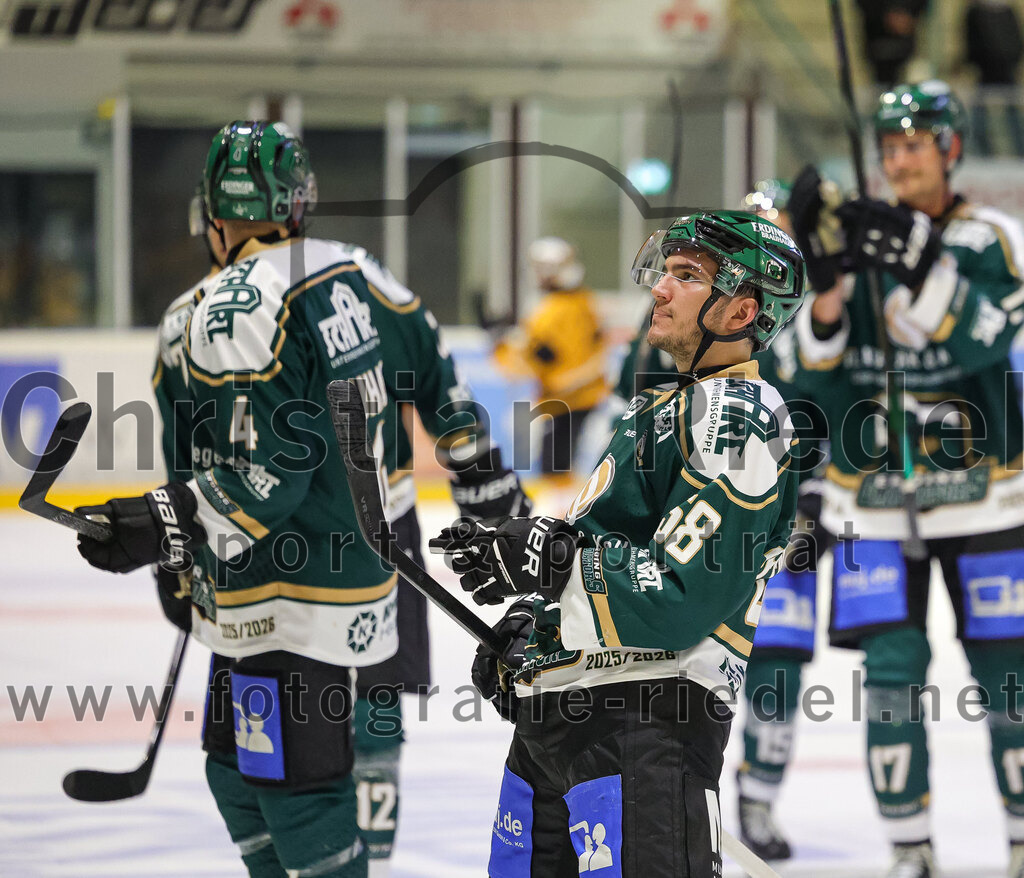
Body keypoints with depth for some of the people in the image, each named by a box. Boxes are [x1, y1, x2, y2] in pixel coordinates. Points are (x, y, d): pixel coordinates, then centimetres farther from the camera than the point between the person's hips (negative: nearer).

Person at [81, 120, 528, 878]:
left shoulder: (235, 310, -18)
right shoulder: (355, 275, 7)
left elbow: (271, 470, -24)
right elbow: (437, 382, 18)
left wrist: (165, 530, -24)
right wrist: (486, 479, 31)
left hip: (288, 607, -9)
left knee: (298, 793, -5)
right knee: (240, 773, 19)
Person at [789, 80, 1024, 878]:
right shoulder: (860, 238, 4)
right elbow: (817, 377, 1)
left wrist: (916, 262, -35)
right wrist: (825, 289, -17)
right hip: (876, 503, 2)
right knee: (891, 671, -5)